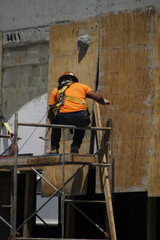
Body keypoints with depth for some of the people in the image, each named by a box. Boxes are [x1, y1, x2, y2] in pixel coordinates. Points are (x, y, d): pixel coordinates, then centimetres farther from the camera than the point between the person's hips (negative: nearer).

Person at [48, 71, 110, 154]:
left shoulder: (56, 90, 26)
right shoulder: (82, 86, 27)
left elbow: (50, 113, 20)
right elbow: (98, 97, 17)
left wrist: (52, 121, 41)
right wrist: (104, 102, 40)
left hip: (63, 117, 0)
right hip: (80, 116, 0)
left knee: (56, 122, 36)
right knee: (81, 124, 38)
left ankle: (54, 148, 23)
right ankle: (75, 148, 23)